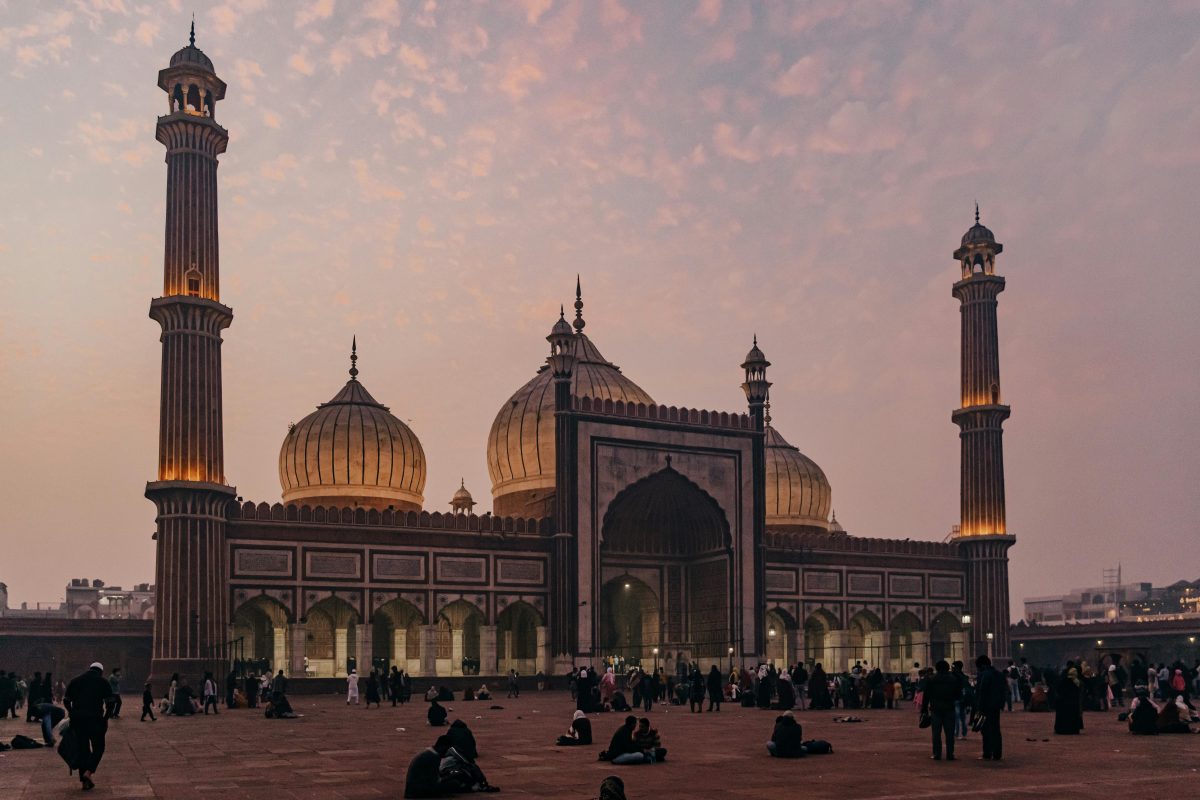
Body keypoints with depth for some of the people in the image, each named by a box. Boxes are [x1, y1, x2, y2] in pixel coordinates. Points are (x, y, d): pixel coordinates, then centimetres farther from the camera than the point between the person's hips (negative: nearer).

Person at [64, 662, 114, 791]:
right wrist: (106, 718, 7)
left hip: (77, 718, 3)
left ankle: (84, 780, 9)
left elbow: (66, 700, 12)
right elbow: (110, 702, -1)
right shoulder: (103, 682, 7)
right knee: (98, 747, 9)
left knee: (82, 748, 11)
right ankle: (89, 771, -12)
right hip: (95, 718, -3)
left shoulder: (75, 681, 16)